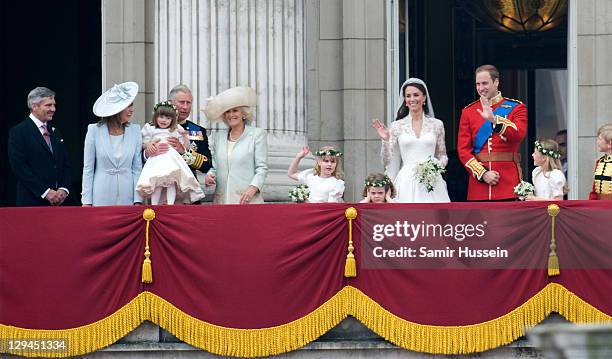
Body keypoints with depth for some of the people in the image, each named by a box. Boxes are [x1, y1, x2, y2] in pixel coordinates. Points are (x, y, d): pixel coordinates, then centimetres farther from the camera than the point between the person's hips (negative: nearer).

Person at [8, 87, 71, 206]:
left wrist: (63, 189, -2)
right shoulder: (18, 132, -3)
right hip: (31, 202, -6)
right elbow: (19, 167, -11)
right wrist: (46, 192, -15)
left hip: (57, 202, 6)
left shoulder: (55, 132, 18)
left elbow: (65, 164, 17)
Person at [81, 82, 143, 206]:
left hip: (126, 198, 2)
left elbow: (137, 168, 6)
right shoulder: (95, 130, -1)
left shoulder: (134, 130, 5)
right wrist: (87, 201, -3)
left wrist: (138, 200, -1)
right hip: (101, 198, -2)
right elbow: (88, 168, 2)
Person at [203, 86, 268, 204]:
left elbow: (262, 167, 1)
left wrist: (252, 188, -14)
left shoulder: (257, 134, 6)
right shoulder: (218, 137, 17)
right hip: (221, 199, 3)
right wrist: (209, 176, 0)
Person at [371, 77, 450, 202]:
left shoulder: (436, 125, 9)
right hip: (406, 183, -1)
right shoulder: (397, 126, 6)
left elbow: (442, 156, 17)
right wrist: (385, 140, -8)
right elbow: (388, 162, 6)